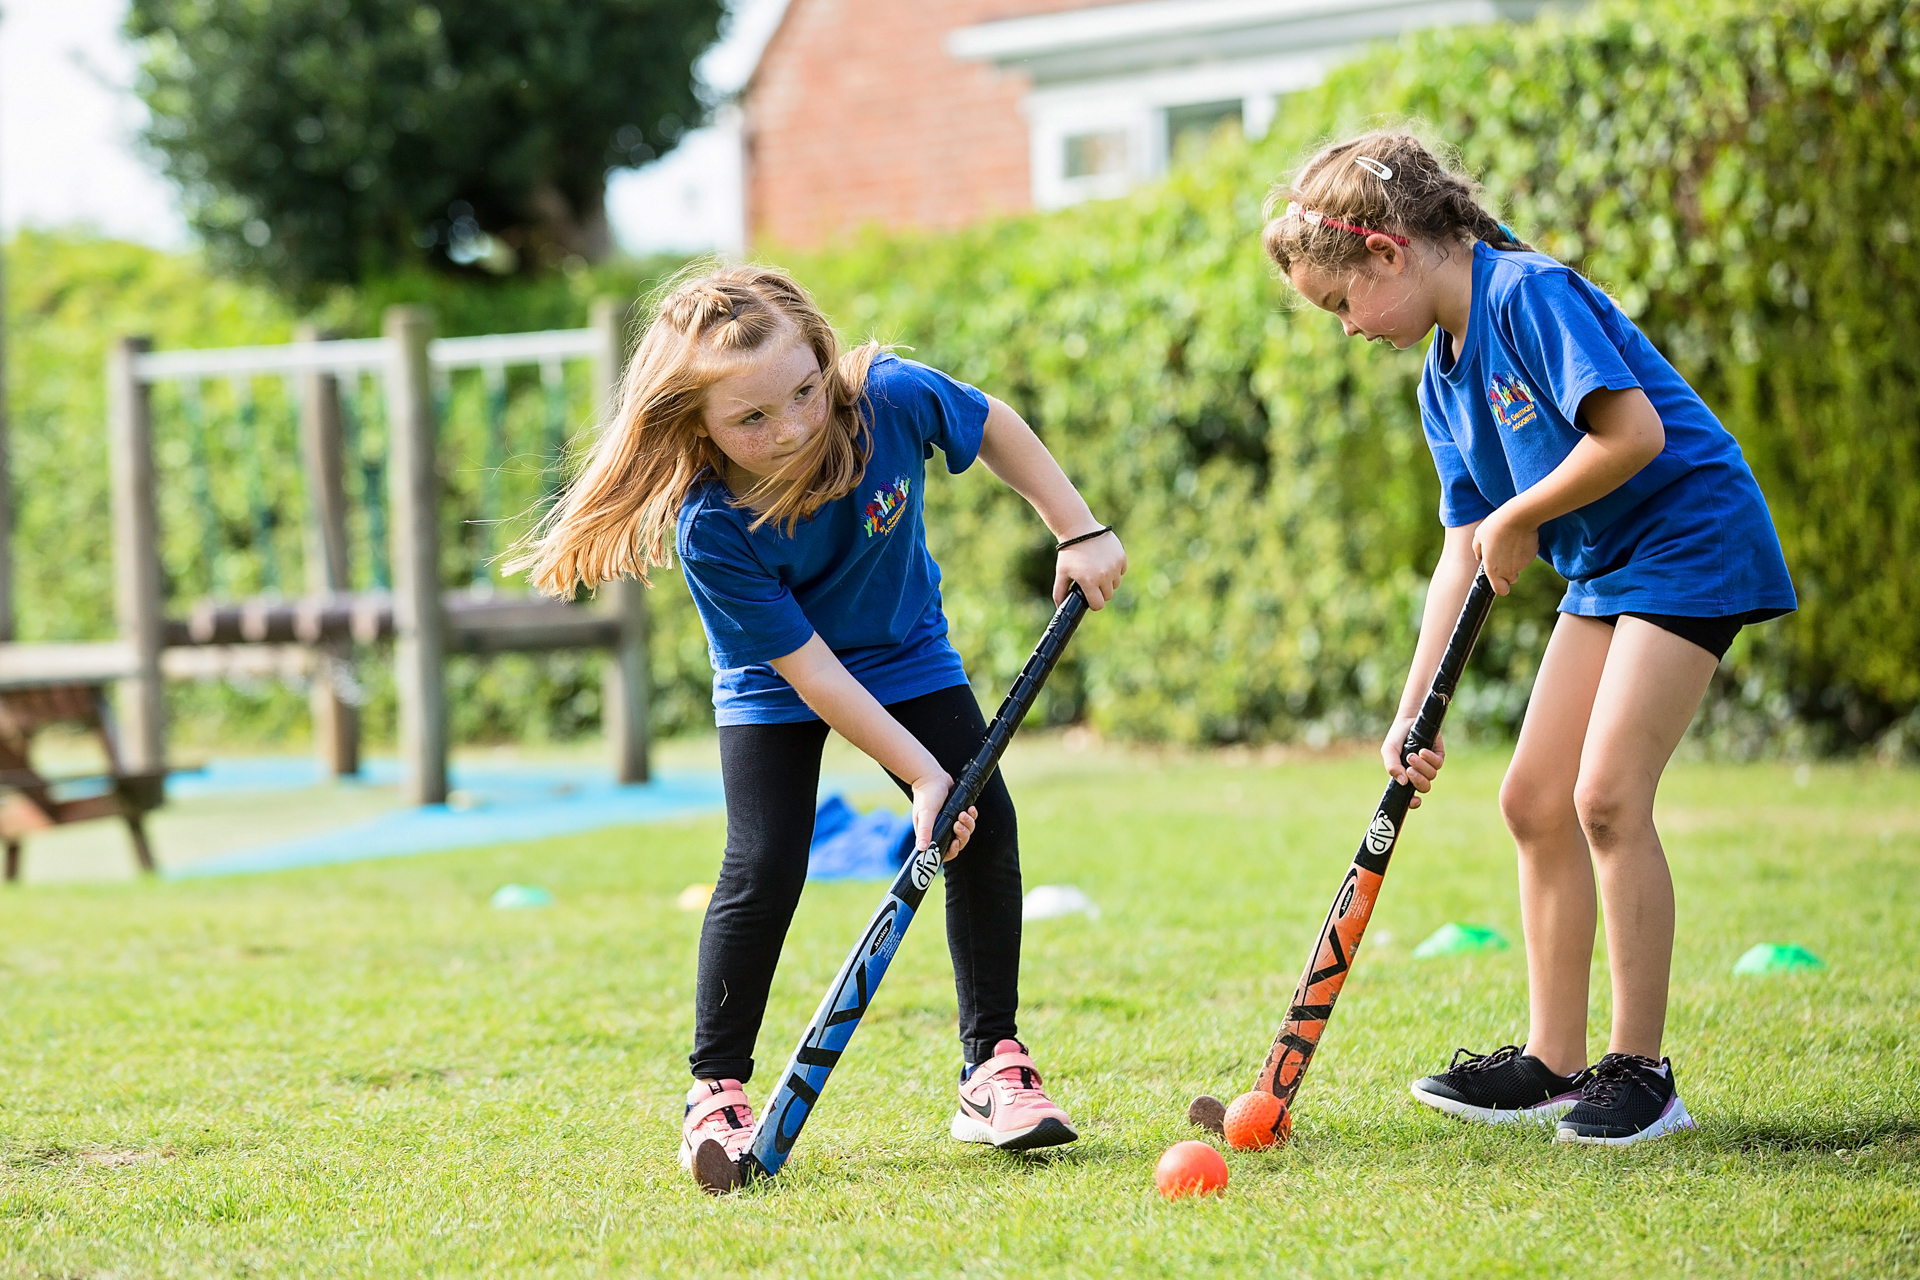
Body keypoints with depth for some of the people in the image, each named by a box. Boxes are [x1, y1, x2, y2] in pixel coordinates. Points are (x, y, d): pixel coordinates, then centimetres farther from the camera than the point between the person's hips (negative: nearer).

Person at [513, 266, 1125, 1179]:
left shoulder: (892, 398, -31)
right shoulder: (712, 532, -36)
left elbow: (991, 425, -6)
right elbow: (810, 670, -30)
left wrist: (1078, 532, -6)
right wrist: (922, 775, -30)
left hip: (908, 658, 3)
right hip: (775, 692, -3)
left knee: (986, 827, -8)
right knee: (762, 870, -17)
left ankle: (993, 1067, 3)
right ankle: (717, 1089, -2)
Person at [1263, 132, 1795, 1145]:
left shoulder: (1529, 294, -18)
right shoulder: (1443, 378, 9)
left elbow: (1636, 431, -27)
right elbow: (1465, 554, 10)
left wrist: (1518, 519, -14)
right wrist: (1414, 711, 3)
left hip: (1691, 540, -10)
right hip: (1604, 568, 10)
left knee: (1606, 794, -16)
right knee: (1534, 800, 6)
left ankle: (1640, 1070, -7)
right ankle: (1554, 1062, 14)